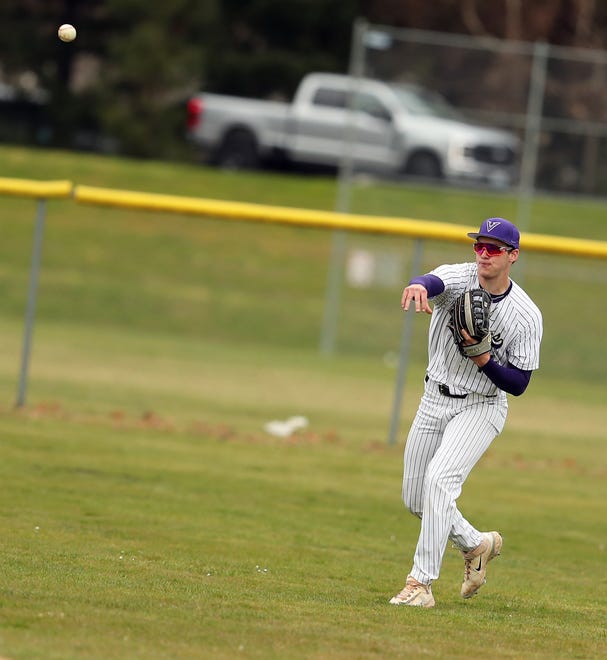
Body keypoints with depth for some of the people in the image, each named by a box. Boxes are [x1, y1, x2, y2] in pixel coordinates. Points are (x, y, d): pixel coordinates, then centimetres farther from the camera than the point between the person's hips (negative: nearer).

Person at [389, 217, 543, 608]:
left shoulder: (526, 317, -15)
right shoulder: (460, 279, -11)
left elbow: (518, 385, -12)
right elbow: (434, 282, -36)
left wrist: (483, 358, -29)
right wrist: (420, 286, -61)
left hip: (482, 408, -4)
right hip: (435, 400, 5)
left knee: (439, 478, -25)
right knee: (415, 499, 11)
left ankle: (422, 583, -22)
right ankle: (477, 544, 36)